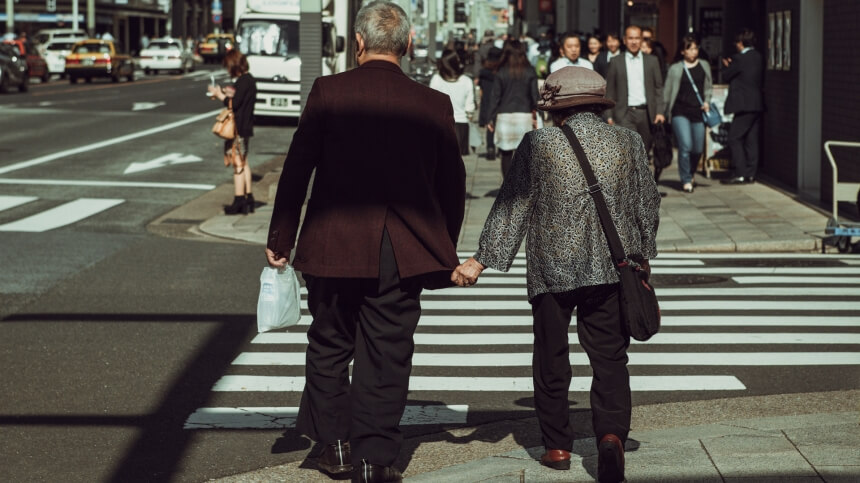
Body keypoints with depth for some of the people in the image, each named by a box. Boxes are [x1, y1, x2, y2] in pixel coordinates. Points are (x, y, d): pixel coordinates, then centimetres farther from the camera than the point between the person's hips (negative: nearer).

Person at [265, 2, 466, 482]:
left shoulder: (328, 91, -6)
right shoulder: (435, 105, -2)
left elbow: (296, 170, -4)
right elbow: (452, 185, 4)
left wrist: (281, 240, 5)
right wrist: (445, 255, 16)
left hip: (332, 247, 0)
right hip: (400, 254, 0)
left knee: (329, 347, 18)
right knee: (387, 356, 8)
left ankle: (334, 444, 26)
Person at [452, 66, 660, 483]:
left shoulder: (538, 144, -4)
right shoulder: (629, 143, 4)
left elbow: (510, 206, -3)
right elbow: (647, 205, 11)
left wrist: (481, 260, 2)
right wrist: (642, 257, 25)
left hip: (552, 269, -1)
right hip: (610, 270, 1)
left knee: (552, 359, 12)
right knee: (609, 359, 5)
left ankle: (557, 446, 19)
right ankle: (612, 433, -16)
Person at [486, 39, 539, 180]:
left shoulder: (501, 73, -2)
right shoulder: (530, 73, 1)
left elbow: (495, 96, 1)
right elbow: (535, 96, 3)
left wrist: (491, 119, 6)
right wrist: (535, 117, 12)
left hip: (505, 116, -1)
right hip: (525, 115, 1)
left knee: (506, 154, 5)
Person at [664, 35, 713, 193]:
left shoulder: (704, 66, 11)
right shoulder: (675, 69, 2)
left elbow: (708, 87, 20)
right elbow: (667, 92, 6)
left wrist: (707, 101, 3)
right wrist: (665, 113, 4)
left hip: (698, 112, 3)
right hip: (680, 112, -3)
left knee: (698, 149, 5)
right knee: (685, 146, -15)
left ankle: (691, 173, 34)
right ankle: (686, 180, -1)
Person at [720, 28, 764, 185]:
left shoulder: (740, 58, -13)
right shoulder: (758, 57, 11)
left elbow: (726, 76, -4)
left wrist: (726, 65, 14)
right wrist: (731, 65, 14)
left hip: (744, 105, -8)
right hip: (757, 104, 8)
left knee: (734, 138, -5)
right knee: (751, 139, 10)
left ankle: (740, 174, -10)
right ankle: (750, 174, 11)